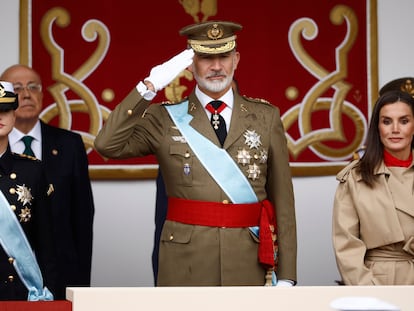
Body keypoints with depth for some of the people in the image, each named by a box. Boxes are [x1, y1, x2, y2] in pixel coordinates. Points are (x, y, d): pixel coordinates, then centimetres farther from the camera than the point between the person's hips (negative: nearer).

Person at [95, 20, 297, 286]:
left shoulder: (266, 117, 8)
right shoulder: (165, 119, 5)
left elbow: (283, 200, 6)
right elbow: (108, 145, -10)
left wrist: (286, 275, 1)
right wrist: (149, 87, -14)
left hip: (249, 268, 1)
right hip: (186, 270, -1)